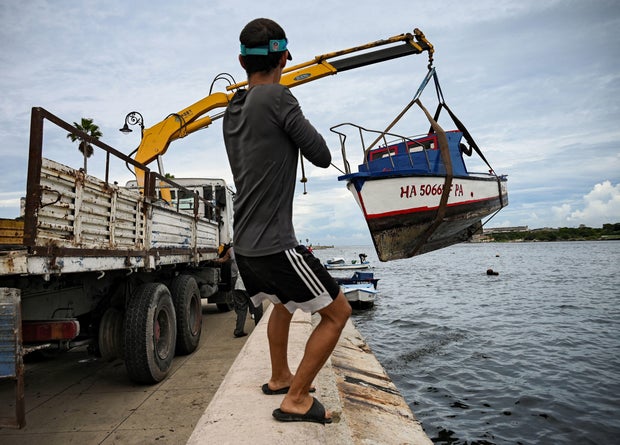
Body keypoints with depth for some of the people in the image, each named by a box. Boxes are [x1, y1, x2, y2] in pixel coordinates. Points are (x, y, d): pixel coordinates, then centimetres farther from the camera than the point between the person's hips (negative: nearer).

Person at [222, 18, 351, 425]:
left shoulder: (232, 111, 11)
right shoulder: (278, 98, -13)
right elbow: (322, 157, -7)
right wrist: (302, 133, 10)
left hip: (245, 243, 9)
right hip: (274, 245, -9)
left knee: (283, 302, 31)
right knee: (338, 311, 5)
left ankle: (279, 377, 42)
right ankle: (296, 399, 9)